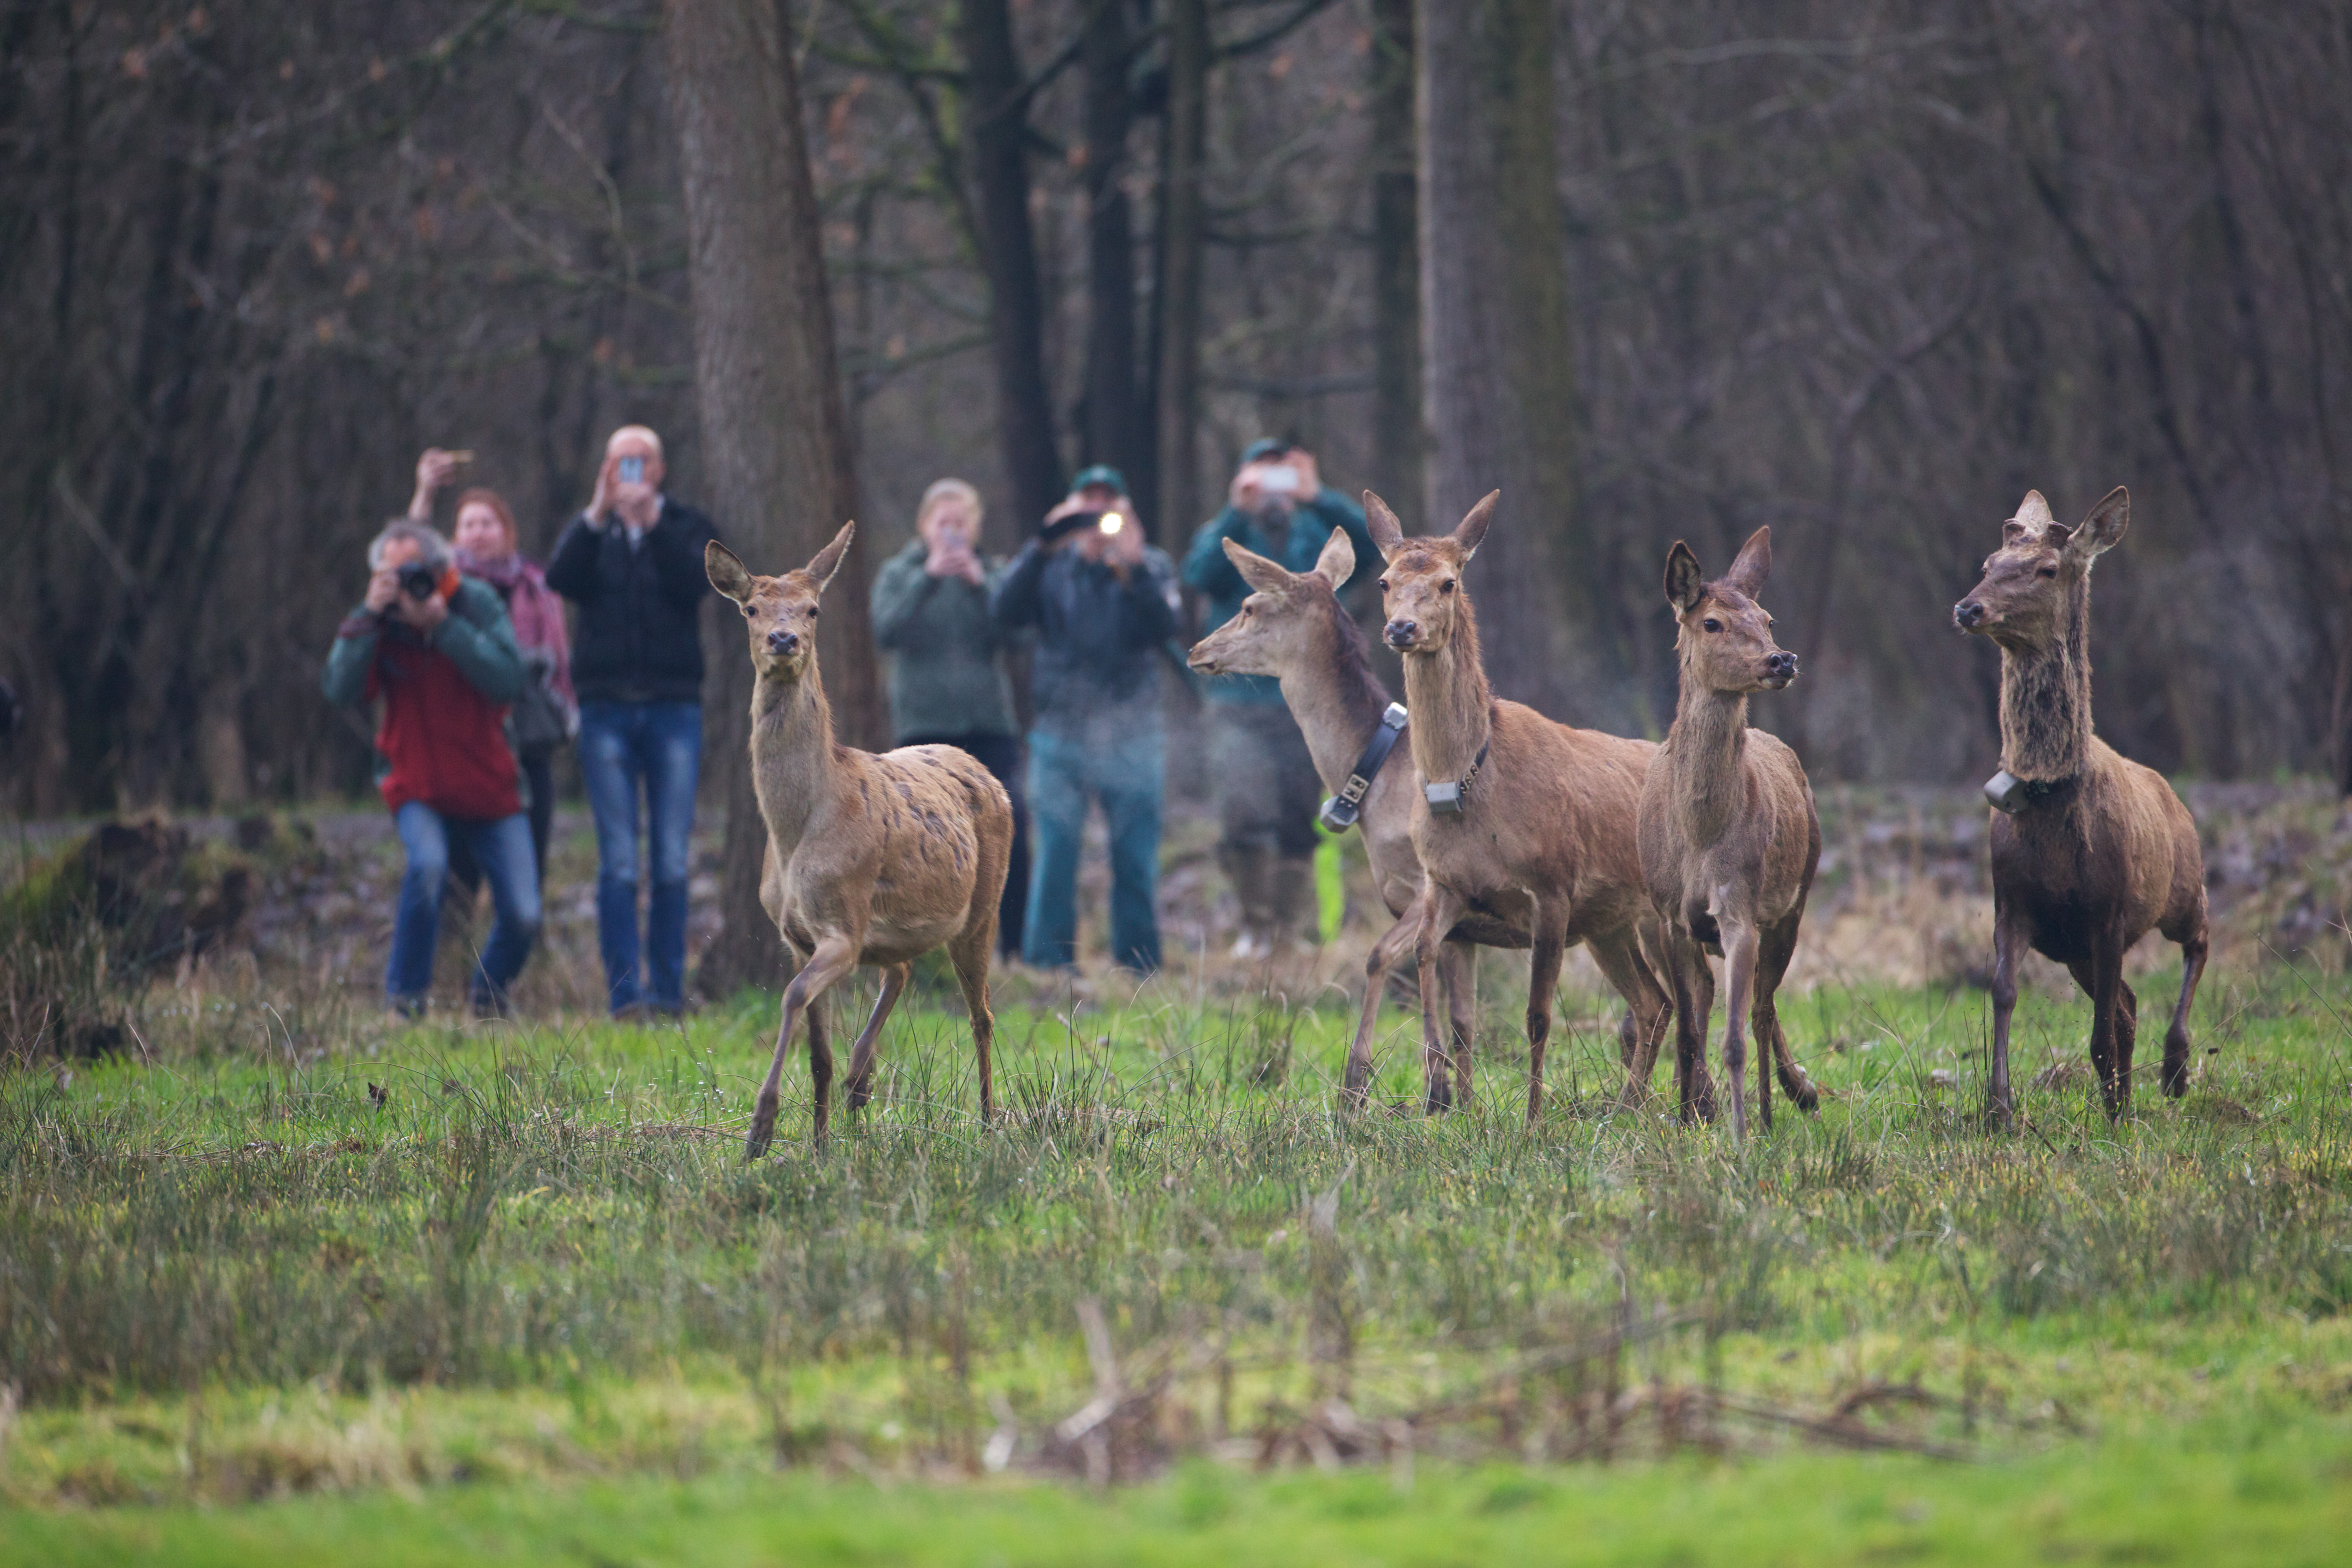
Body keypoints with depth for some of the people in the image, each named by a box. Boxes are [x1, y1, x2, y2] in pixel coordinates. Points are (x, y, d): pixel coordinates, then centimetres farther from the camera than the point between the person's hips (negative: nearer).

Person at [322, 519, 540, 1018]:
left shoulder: (476, 604, -11)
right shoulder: (380, 623, -9)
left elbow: (507, 681, -24)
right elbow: (342, 691, -23)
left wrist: (443, 625, -30)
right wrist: (369, 616, -30)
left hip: (488, 787, 1)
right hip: (418, 789, -1)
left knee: (523, 916, -6)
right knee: (428, 863, -32)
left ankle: (489, 992, 26)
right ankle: (405, 995, -15)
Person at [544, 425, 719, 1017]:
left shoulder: (685, 527, 11)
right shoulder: (589, 531, 13)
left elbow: (696, 581, -9)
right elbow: (560, 578, -7)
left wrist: (651, 521, -17)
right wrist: (597, 516, -18)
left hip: (674, 707, 0)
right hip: (607, 708, 0)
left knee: (673, 862, -2)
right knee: (618, 862, -6)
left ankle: (668, 990, 4)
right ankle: (624, 991, -7)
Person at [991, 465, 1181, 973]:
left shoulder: (1151, 568, 9)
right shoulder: (1049, 568, 10)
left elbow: (1164, 626, -9)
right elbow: (1006, 612, -9)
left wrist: (1132, 567, -22)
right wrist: (1043, 548, -18)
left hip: (1131, 738, 0)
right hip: (1061, 735, 0)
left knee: (1136, 863, 0)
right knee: (1054, 856, -5)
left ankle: (1139, 973, 7)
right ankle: (1047, 971, -1)